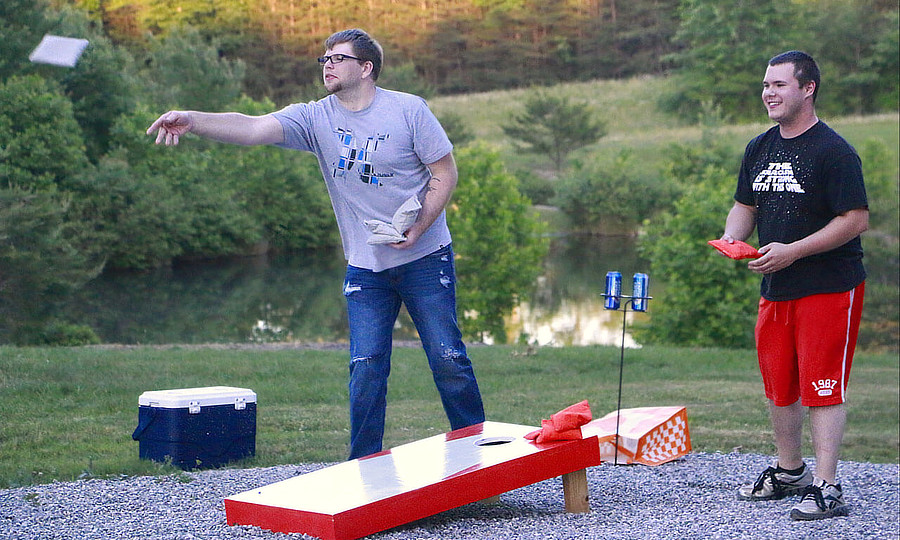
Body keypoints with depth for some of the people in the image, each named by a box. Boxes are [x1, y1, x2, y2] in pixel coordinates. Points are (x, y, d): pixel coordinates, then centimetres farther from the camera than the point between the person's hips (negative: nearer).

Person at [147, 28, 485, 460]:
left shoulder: (408, 110, -8)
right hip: (365, 267, 2)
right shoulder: (315, 118, -3)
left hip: (424, 259, -2)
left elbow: (445, 173, -3)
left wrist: (418, 228, -16)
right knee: (366, 371, -2)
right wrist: (192, 121, -35)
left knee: (448, 362, 1)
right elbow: (253, 129, -18)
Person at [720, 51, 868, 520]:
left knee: (822, 386, -8)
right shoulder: (759, 148, 11)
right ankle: (789, 472, 31)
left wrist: (792, 251, -22)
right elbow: (745, 205, 21)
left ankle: (826, 488, -5)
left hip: (829, 286, -8)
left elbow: (855, 220, -17)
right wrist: (732, 236, -2)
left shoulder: (833, 151, -13)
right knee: (778, 384, 15)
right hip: (775, 288, 8)